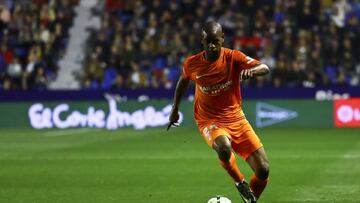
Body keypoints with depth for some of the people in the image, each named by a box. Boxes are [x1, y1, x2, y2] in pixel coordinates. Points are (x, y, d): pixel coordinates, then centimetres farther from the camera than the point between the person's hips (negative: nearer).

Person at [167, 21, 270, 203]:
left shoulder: (233, 58, -11)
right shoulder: (192, 64, -7)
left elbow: (265, 69, -23)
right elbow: (183, 80, 16)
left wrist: (251, 70, -44)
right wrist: (175, 109, 21)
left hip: (235, 118, 2)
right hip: (209, 121, -1)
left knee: (263, 169, -8)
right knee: (223, 147, -38)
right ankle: (241, 184, -9)